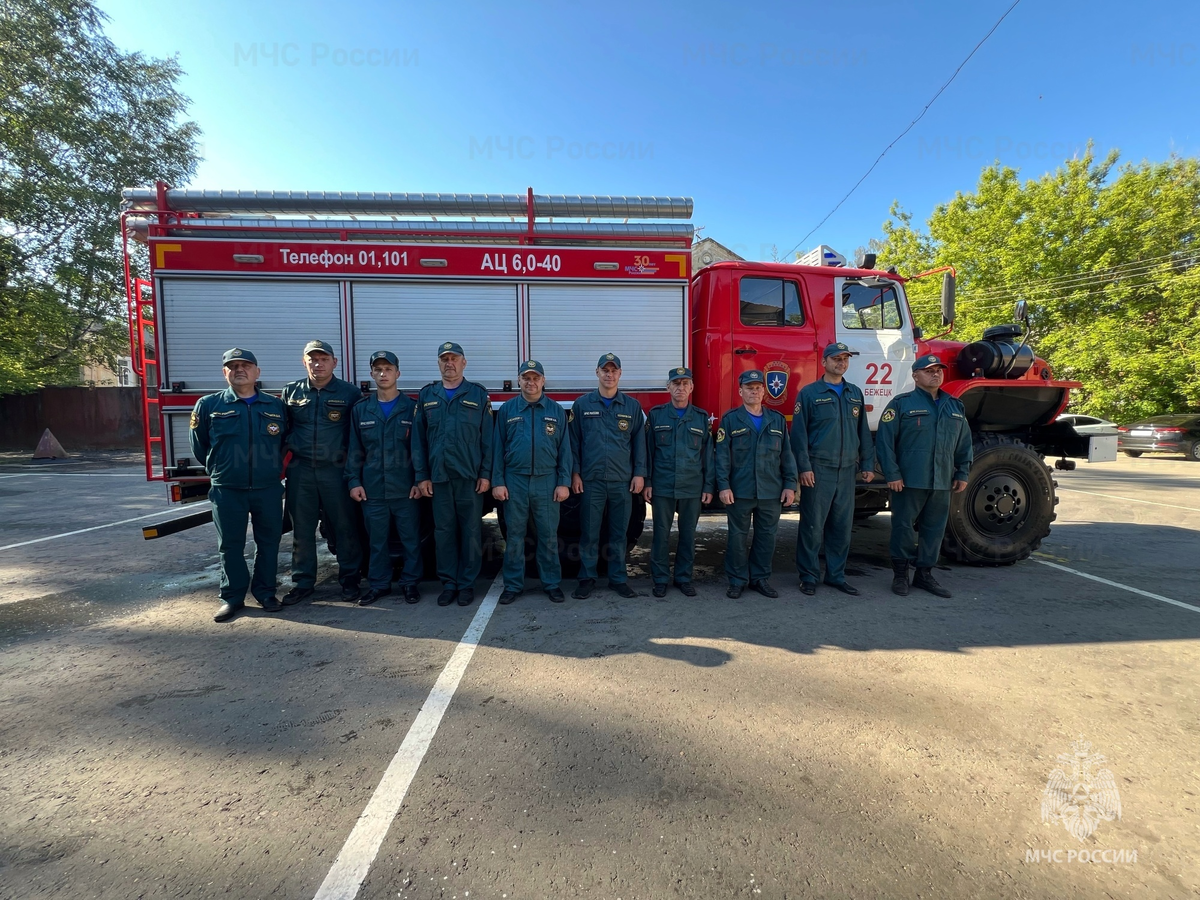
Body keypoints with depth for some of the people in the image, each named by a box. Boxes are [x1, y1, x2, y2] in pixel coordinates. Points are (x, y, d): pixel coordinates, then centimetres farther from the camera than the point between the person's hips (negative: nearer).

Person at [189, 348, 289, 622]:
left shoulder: (276, 406, 4)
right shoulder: (208, 405, 0)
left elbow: (286, 442, 13)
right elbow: (198, 445, 9)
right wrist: (218, 470, 14)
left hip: (268, 488, 1)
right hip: (227, 490, -1)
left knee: (268, 542, 8)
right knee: (230, 545, 7)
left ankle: (265, 593, 22)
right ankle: (232, 597, 20)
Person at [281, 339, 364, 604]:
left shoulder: (350, 393, -1)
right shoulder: (291, 391, 8)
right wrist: (291, 447, 5)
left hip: (336, 470, -3)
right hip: (300, 470, 3)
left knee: (345, 527, 4)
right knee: (302, 529, 10)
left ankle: (350, 580, 17)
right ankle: (303, 582, 23)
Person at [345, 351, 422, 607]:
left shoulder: (412, 408, 1)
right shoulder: (360, 410, 9)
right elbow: (355, 450, 9)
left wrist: (420, 480, -6)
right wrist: (353, 481, 2)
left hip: (405, 488, -2)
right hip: (372, 489, 2)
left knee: (411, 539, 6)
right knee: (377, 541, 11)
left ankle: (410, 582, 21)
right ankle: (378, 584, 25)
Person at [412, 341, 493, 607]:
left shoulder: (478, 394, 4)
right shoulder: (426, 395, 10)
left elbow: (488, 437, 0)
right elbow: (418, 438, 8)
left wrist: (486, 473, -6)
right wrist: (421, 475, 1)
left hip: (470, 476, -2)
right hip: (438, 477, 2)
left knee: (471, 531, 4)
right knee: (444, 531, 8)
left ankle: (467, 584, 17)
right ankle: (448, 583, 20)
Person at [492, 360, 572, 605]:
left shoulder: (556, 410, 6)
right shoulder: (507, 409, 6)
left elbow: (564, 448, 4)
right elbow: (498, 447, 5)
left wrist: (563, 482, -3)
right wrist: (497, 482, -2)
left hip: (547, 481, 0)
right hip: (515, 481, 0)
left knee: (549, 536, 6)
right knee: (514, 536, 7)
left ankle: (552, 584, 18)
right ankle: (513, 585, 19)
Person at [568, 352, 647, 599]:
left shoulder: (632, 406, 7)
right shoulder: (582, 404, 4)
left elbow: (639, 441, 6)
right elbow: (574, 441, 4)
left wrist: (639, 474, 0)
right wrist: (574, 473, -2)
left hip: (623, 481, 1)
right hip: (591, 480, -1)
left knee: (619, 533, 9)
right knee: (589, 533, 5)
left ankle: (618, 578, 21)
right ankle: (587, 578, 17)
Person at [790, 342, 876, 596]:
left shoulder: (855, 393, 14)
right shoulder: (810, 393, -2)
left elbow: (863, 431, 15)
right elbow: (799, 433, -6)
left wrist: (868, 464, 10)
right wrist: (804, 467, -12)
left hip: (847, 470, 5)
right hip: (818, 469, -5)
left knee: (842, 526, 10)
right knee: (813, 526, -1)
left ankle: (836, 575, 22)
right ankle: (808, 576, 11)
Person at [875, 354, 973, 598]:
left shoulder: (955, 407, 15)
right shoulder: (902, 403, -4)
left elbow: (964, 444, 19)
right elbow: (884, 440, -9)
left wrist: (962, 474, 13)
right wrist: (892, 474, -13)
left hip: (942, 483, 5)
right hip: (909, 481, -5)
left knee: (934, 529, 10)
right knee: (904, 527, 2)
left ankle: (925, 574, 23)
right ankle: (900, 574, 15)